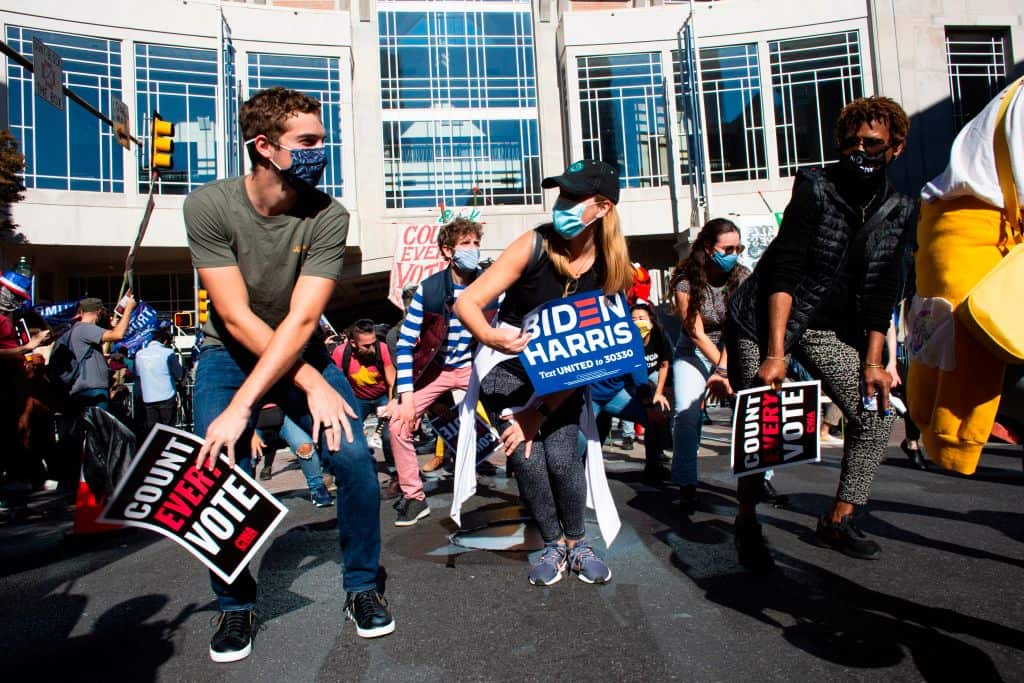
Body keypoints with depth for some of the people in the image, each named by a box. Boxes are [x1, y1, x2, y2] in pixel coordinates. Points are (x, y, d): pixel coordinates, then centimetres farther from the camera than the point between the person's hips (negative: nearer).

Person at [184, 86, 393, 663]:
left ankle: (362, 587, 8)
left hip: (301, 352, 0)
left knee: (355, 457, -16)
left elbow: (300, 321, -26)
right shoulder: (210, 205, -19)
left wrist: (242, 406, -34)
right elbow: (236, 317, -22)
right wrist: (312, 385, -26)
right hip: (230, 353, 0)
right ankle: (236, 605, 13)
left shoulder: (328, 217, -19)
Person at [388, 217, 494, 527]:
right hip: (434, 369, 0)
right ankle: (414, 497, 3)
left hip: (475, 366, 0)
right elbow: (405, 344, -12)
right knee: (399, 421, -14)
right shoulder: (429, 289, -14)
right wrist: (406, 396, -19)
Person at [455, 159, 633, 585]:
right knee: (527, 459, -14)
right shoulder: (534, 245, -15)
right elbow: (467, 302, -17)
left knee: (562, 457, -17)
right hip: (509, 367, -1)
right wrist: (490, 337, -40)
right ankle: (554, 545, 12)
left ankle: (577, 544, 11)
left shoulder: (611, 270, -9)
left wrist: (542, 411, -16)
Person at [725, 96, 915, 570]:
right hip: (765, 317, -5)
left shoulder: (898, 211, 1)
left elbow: (880, 293, 3)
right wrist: (774, 352, -26)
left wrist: (873, 361, -6)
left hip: (830, 325, 6)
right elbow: (784, 272, -21)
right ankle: (747, 524, 14)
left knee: (876, 414, -1)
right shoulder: (816, 188, -15)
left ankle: (837, 522, 13)